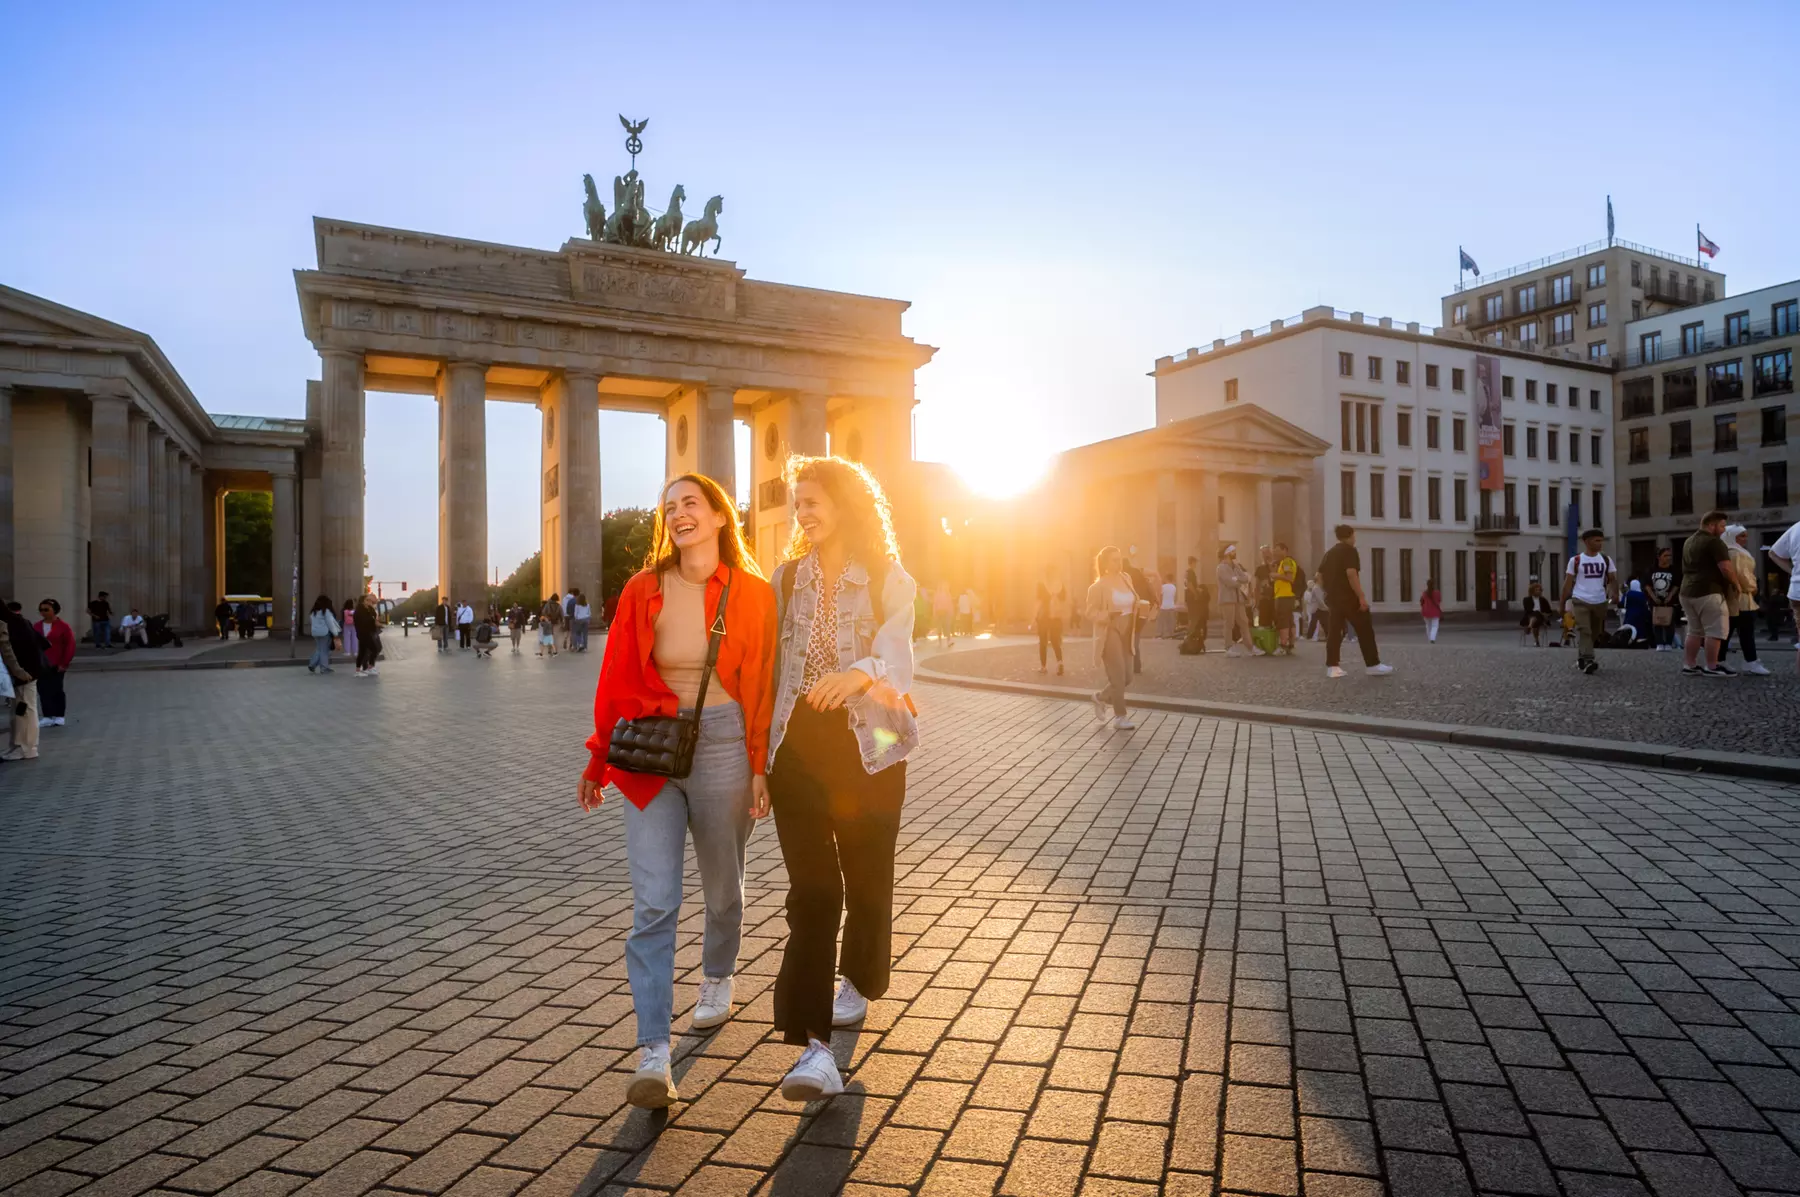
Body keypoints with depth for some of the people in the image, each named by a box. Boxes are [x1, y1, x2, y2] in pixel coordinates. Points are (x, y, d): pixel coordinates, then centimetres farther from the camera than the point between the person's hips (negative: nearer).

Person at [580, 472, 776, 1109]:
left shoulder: (753, 593, -3)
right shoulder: (644, 591, 0)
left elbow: (764, 686, -1)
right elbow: (615, 679, 5)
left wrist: (760, 767, -2)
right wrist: (598, 760, 9)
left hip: (722, 747, 0)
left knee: (723, 888, 18)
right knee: (653, 905, -5)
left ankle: (717, 977, 47)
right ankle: (653, 1053, 1)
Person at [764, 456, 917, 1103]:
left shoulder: (888, 581, -4)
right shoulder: (787, 578, 7)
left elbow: (896, 649, -20)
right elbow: (770, 664, 11)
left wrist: (860, 673, -42)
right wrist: (761, 752, 8)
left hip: (868, 746, -1)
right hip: (798, 746, 2)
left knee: (867, 877, 14)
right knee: (810, 892, -6)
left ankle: (859, 981, 42)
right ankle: (814, 1046, -6)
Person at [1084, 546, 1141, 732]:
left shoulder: (1126, 578, 6)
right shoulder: (1099, 586, -12)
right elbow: (1090, 612, -11)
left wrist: (1134, 617, 7)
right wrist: (1108, 616, -24)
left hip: (1126, 632, 7)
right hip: (1110, 634, -6)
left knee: (1127, 677, 8)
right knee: (1118, 677, -5)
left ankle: (1101, 697, 33)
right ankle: (1120, 717, 8)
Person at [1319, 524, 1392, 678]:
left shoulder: (1329, 553, 15)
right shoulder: (1350, 550, -9)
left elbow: (1319, 575, 15)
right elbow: (1351, 574, -21)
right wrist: (1361, 597, -21)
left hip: (1333, 598, 7)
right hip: (1349, 598, -7)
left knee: (1334, 632, 4)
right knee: (1365, 631, 1)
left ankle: (1332, 667, -1)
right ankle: (1372, 665, 4)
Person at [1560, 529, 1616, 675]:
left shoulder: (1606, 559, 7)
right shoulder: (1575, 560, -2)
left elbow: (1613, 579, 5)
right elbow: (1568, 583, 2)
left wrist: (1614, 592, -17)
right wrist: (1563, 602, 1)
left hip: (1600, 602, 4)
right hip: (1580, 601, -4)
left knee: (1595, 633, 13)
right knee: (1583, 630, -17)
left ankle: (1581, 659, 30)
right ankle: (1588, 661, -24)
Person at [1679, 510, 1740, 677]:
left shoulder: (1689, 542, 18)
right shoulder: (1714, 541, -11)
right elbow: (1726, 568, -17)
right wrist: (1736, 584, -2)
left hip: (1687, 591, 9)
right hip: (1708, 592, -9)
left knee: (1695, 631, 13)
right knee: (1715, 630, -3)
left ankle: (1689, 665, 13)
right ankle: (1711, 667, -3)